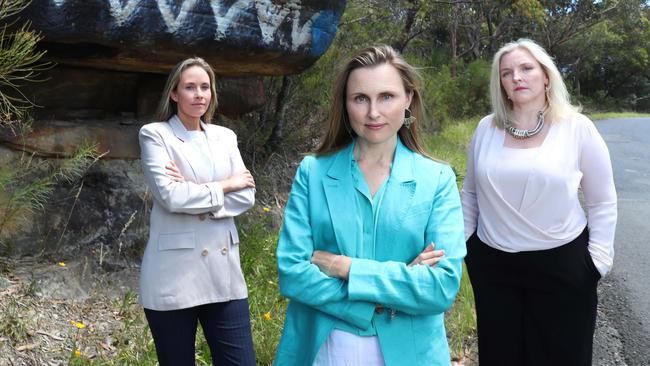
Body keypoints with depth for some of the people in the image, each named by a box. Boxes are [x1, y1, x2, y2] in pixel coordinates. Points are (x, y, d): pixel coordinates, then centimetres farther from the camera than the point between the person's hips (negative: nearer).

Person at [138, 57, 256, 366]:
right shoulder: (155, 134, 0)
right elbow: (170, 196, -15)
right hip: (173, 277, -4)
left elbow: (246, 196, 1)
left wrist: (194, 192, -11)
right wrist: (224, 185, -5)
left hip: (223, 273, 4)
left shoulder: (225, 137, 13)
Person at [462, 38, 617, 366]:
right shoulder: (486, 128, 0)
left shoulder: (577, 127, -7)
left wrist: (598, 260, -5)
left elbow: (602, 202, -2)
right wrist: (463, 243, 9)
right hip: (492, 264, 3)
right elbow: (471, 193, 11)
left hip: (562, 265, -2)